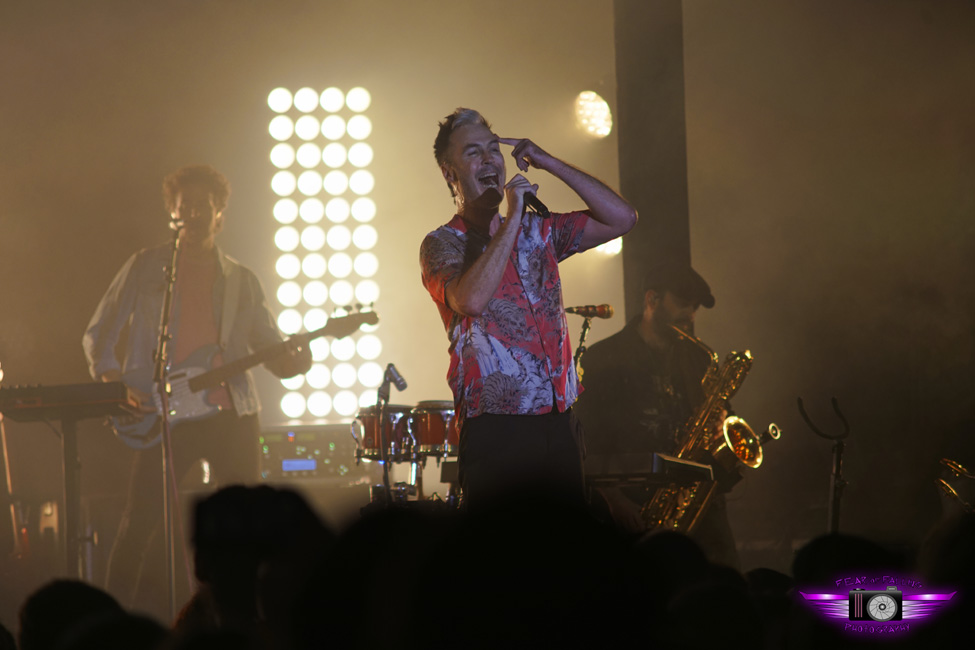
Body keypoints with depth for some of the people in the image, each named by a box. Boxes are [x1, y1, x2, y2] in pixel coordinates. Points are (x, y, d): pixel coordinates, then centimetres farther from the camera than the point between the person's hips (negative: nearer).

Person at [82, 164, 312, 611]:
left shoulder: (241, 281, 13)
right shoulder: (146, 268, 7)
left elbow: (272, 346, 13)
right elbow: (98, 334, 8)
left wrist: (293, 360, -10)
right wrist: (114, 383, -7)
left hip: (232, 414, 2)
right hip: (164, 418, -2)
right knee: (139, 522, -7)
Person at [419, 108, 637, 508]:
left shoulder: (538, 231, 16)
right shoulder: (441, 245, 0)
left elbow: (621, 219, 10)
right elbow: (472, 299, -21)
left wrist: (548, 163, 5)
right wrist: (513, 219, -14)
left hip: (559, 425, 5)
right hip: (495, 433, -5)